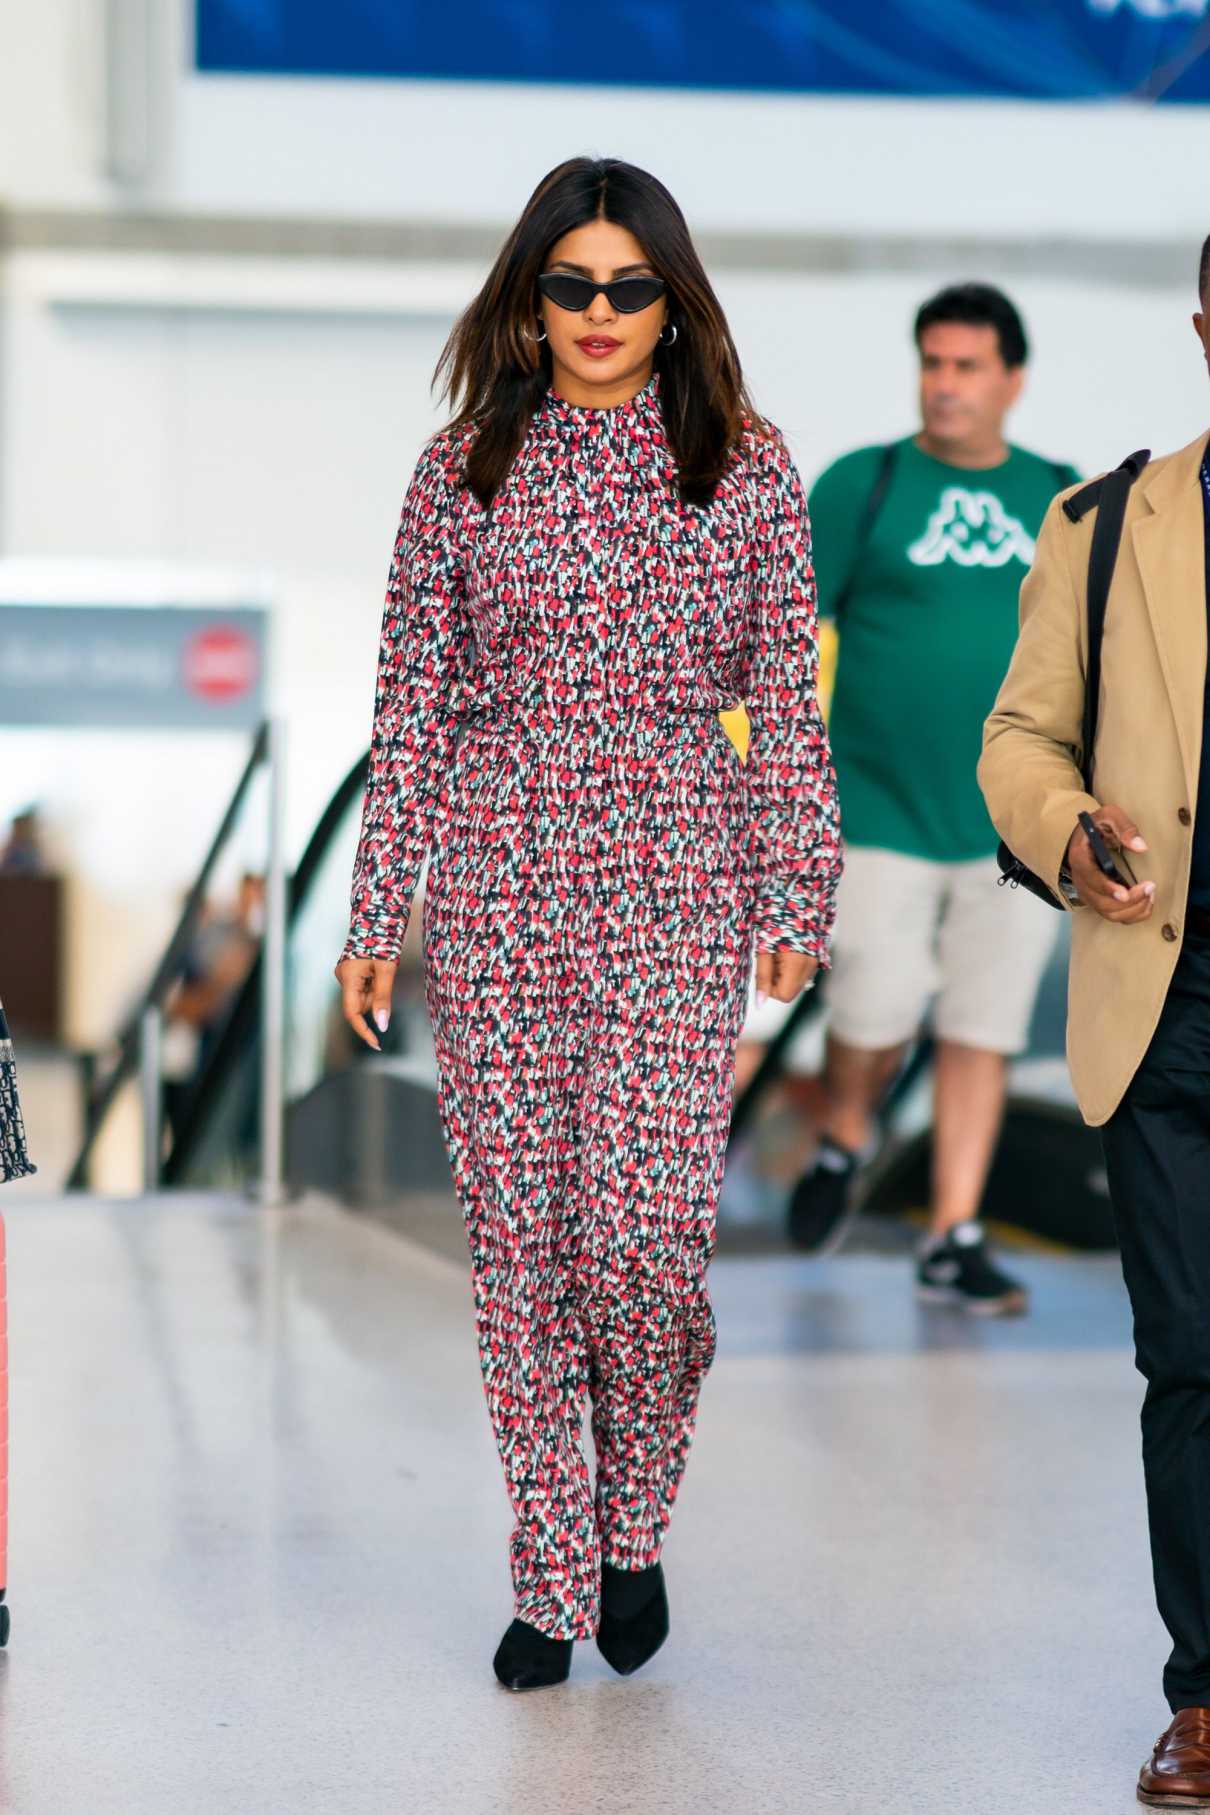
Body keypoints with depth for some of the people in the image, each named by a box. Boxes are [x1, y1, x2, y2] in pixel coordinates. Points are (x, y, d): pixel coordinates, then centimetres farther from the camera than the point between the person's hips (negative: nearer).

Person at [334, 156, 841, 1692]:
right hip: (494, 885, 1)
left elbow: (789, 699, 6)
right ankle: (553, 1581, 14)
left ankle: (636, 1525, 16)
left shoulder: (746, 466, 5)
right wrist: (375, 915, 4)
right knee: (517, 1237, 2)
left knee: (642, 1232, -10)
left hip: (674, 888, -1)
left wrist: (796, 896, 1)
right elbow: (410, 709, 7)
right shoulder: (462, 473, 6)